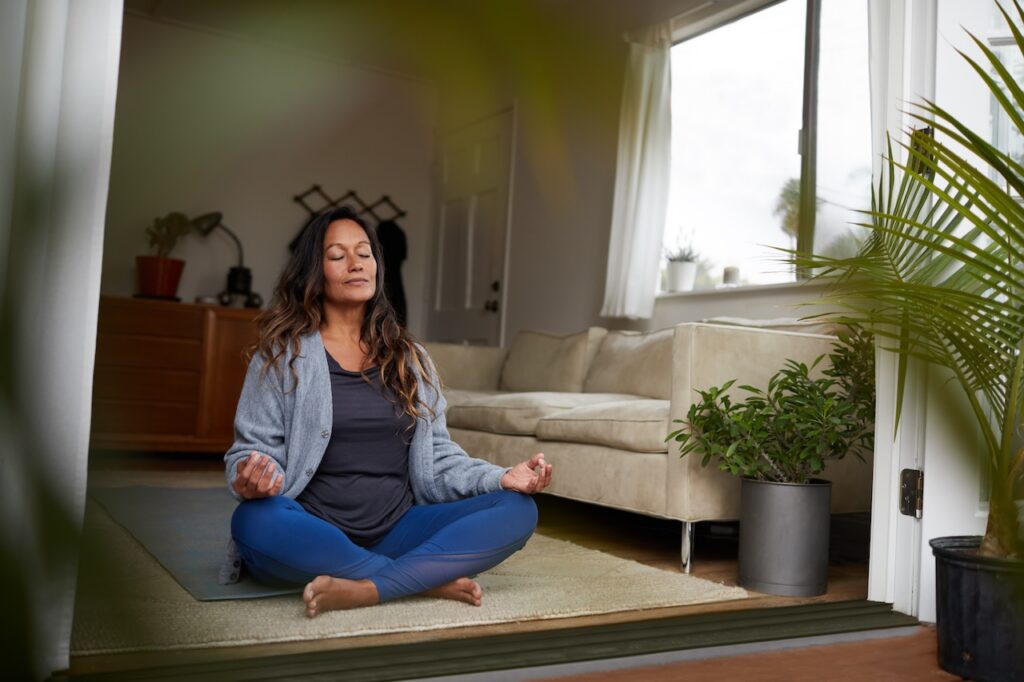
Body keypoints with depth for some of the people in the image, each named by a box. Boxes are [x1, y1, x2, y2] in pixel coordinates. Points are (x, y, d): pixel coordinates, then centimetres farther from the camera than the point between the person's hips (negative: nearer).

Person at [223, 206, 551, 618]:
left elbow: (436, 456, 10)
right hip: (314, 534, -3)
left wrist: (501, 476, -8)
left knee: (518, 509, -17)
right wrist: (250, 478, -27)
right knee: (255, 522, -37)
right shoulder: (282, 354, 2)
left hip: (396, 532, 3)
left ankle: (365, 590, -32)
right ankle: (429, 578, -24)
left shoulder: (409, 358, 12)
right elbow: (253, 449, -2)